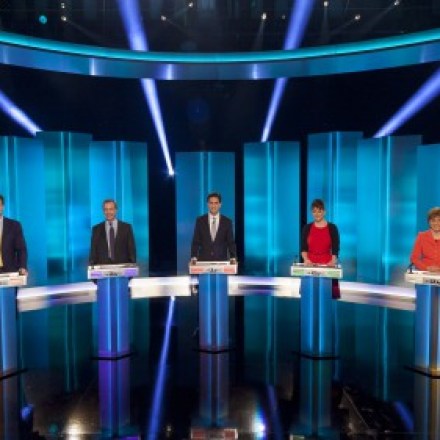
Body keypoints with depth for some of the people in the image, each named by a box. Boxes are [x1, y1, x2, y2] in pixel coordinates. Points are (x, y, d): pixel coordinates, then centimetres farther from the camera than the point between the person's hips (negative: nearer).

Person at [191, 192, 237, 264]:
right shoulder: (200, 220, 3)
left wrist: (233, 258, -13)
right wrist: (194, 257, -10)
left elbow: (231, 242, 2)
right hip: (203, 260, 0)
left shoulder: (227, 222, 3)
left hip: (221, 260, 0)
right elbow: (195, 242, 3)